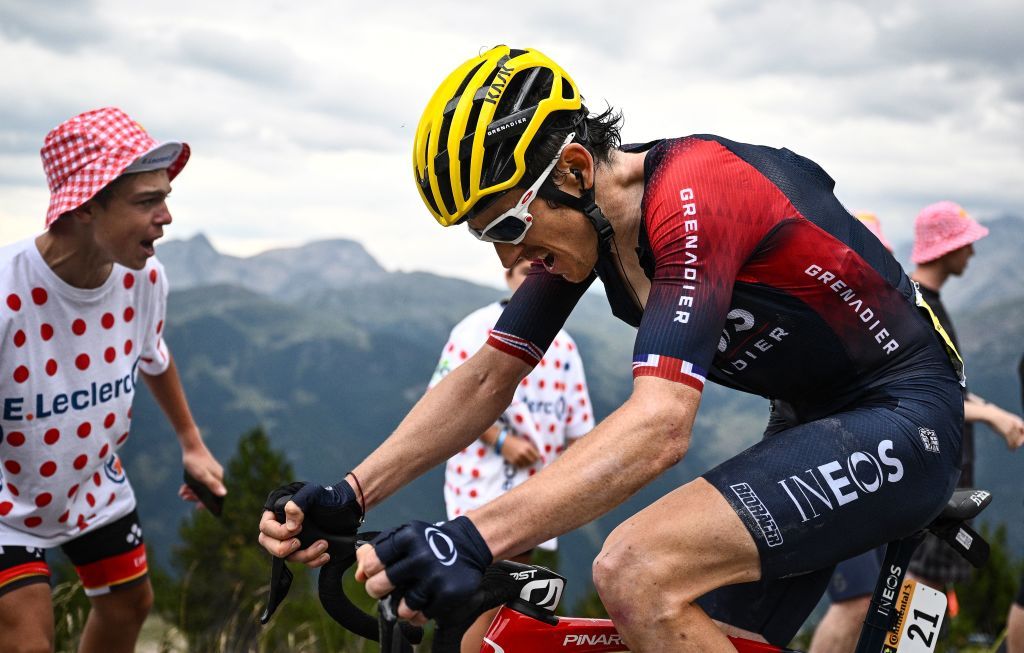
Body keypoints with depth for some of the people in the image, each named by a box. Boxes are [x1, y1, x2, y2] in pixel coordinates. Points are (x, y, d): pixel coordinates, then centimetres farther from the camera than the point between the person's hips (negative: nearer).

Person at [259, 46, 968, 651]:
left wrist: (474, 538, -48)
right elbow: (487, 378, 1)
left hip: (899, 417, -9)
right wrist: (350, 494, -10)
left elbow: (660, 424, -38)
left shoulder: (691, 199, -27)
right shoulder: (581, 214, -1)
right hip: (814, 419, 9)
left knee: (635, 575, -27)